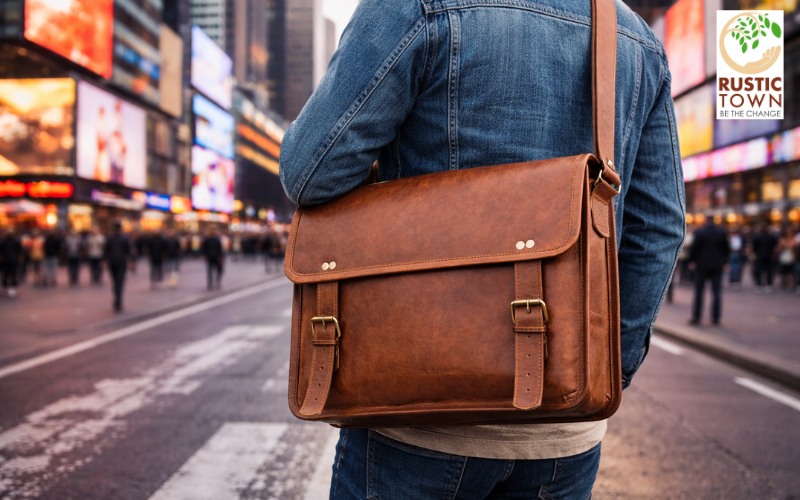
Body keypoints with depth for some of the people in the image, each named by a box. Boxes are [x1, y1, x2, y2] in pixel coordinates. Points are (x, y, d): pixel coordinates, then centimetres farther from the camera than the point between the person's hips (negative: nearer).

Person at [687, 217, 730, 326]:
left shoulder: (699, 232, -9)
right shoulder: (722, 233, 2)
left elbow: (694, 247, -9)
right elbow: (727, 249, 7)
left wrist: (692, 261, 3)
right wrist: (724, 262, 19)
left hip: (702, 265, -2)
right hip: (717, 266, 3)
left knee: (699, 292, 2)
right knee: (716, 291, 6)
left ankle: (696, 317, 2)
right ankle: (716, 317, 6)